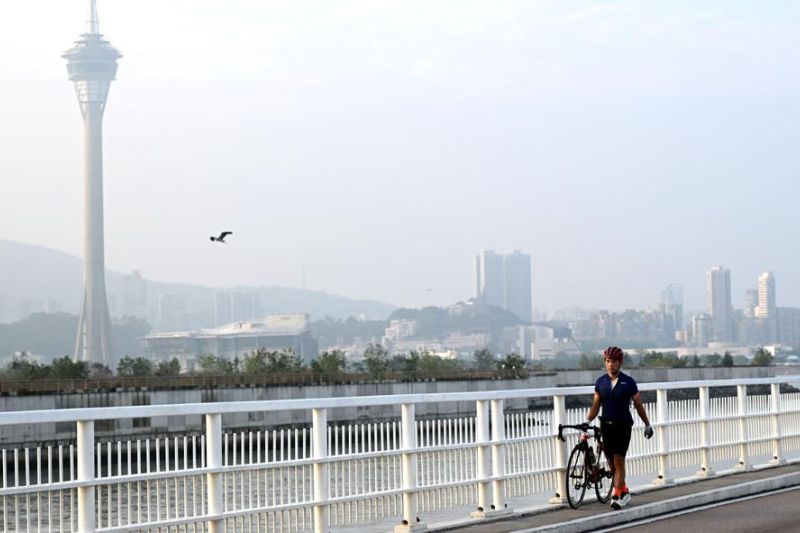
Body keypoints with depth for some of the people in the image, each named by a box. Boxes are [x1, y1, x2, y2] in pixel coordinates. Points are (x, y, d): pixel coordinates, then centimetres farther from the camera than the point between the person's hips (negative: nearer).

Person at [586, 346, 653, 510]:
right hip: (606, 425, 3)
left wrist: (647, 424, 9)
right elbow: (596, 405, 9)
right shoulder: (600, 382, 6)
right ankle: (624, 492, 23)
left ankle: (617, 496, -8)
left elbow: (638, 405, 5)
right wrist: (588, 421, -3)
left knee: (619, 461, -10)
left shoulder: (628, 382, -2)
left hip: (623, 425, -3)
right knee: (611, 463, 7)